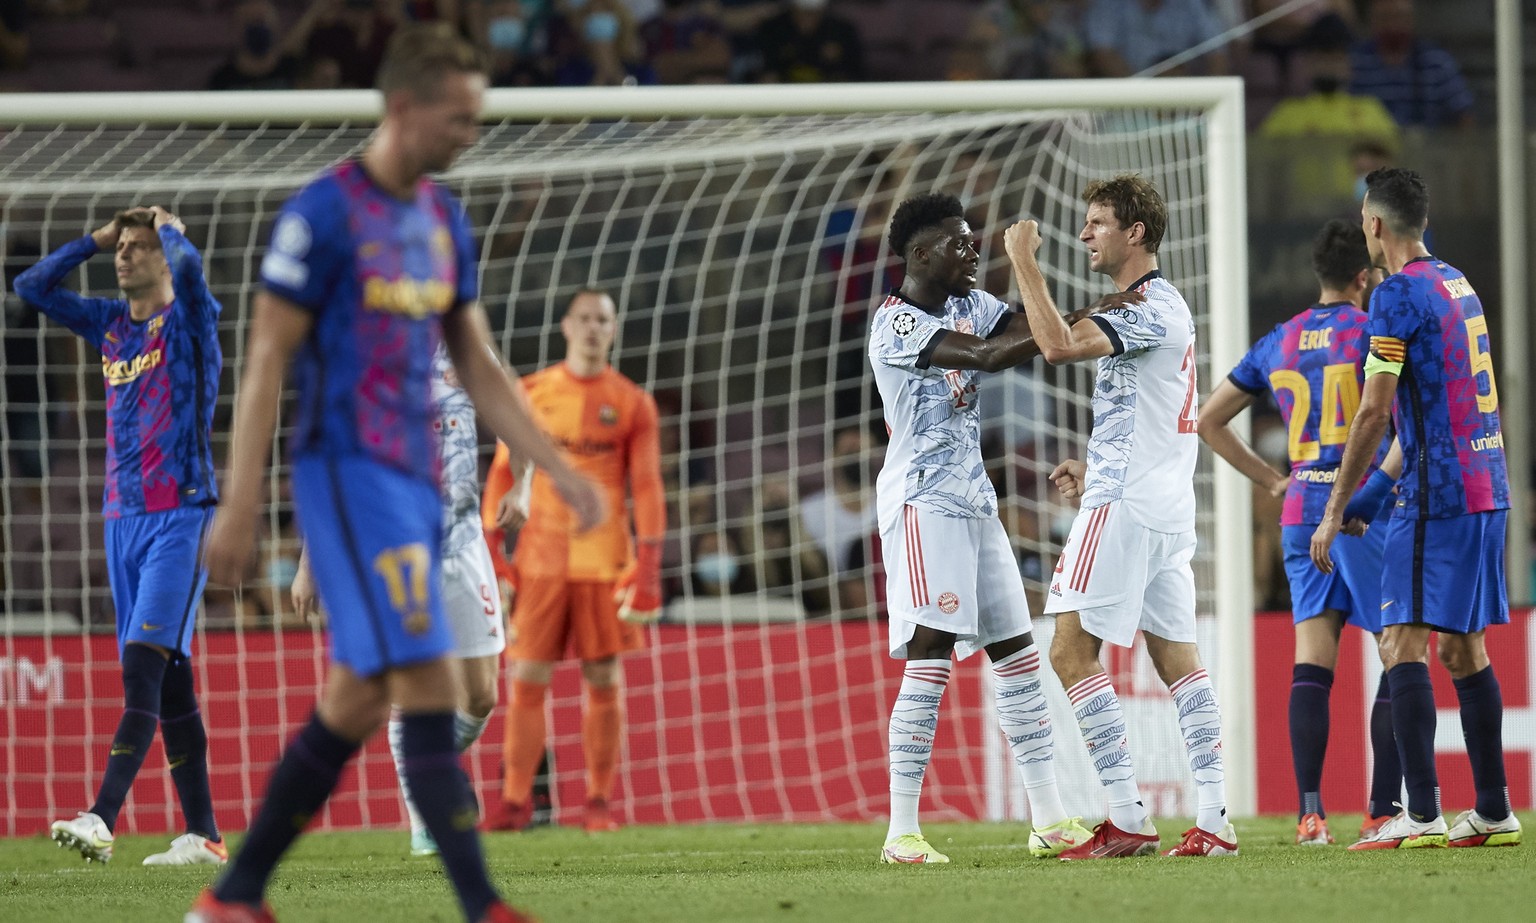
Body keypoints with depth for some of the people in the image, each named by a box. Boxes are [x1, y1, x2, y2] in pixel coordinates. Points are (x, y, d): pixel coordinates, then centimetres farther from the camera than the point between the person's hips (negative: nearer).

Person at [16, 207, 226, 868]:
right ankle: (202, 834, 6)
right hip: (123, 516, 7)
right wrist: (95, 240, 14)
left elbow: (187, 265, -22)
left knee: (144, 664, -17)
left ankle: (101, 820, -28)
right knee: (167, 679, 5)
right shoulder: (110, 324, 15)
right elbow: (31, 287, 20)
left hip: (180, 515, -7)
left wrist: (169, 227, -1)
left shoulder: (187, 320, -2)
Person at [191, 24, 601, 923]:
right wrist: (238, 505, -12)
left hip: (417, 479, 8)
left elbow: (478, 362, 19)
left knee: (357, 703, 9)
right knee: (431, 687, -15)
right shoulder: (324, 213, -10)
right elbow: (267, 358, -10)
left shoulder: (444, 217, 13)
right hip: (349, 473, -8)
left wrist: (558, 467, 11)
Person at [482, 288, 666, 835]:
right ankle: (515, 800, 1)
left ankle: (599, 801, 8)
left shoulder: (632, 404, 4)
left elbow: (647, 488, 2)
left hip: (606, 559, -1)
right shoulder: (531, 394, 7)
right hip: (540, 558, 1)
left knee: (603, 681, 1)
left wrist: (649, 564, -6)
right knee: (526, 680, -4)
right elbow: (504, 471, 10)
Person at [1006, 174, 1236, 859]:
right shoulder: (1163, 306, 19)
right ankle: (1214, 821, 3)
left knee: (1071, 651, -9)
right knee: (1176, 658, 9)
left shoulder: (1148, 309, -13)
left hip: (1125, 506, -10)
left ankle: (1127, 820, -14)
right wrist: (1096, 472, 21)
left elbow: (1058, 345, -28)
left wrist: (1022, 259, -20)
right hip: (1168, 511, 10)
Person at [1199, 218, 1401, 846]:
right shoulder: (1372, 334, -5)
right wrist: (1388, 478, -7)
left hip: (1301, 512, 5)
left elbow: (1208, 421, 18)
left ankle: (1310, 812, -6)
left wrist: (1271, 480, 17)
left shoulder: (1278, 344, 12)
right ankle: (1382, 812, -4)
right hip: (1367, 511, -5)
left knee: (1312, 665, 2)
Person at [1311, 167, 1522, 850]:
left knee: (1402, 642, -10)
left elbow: (1373, 414, -15)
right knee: (1463, 648, 13)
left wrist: (1335, 511, -10)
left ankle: (1421, 815, -18)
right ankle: (1493, 813, 13)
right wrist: (1371, 492, 29)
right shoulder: (1458, 285, 16)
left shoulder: (1398, 294, -11)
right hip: (1487, 487, 9)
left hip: (1437, 493, -9)